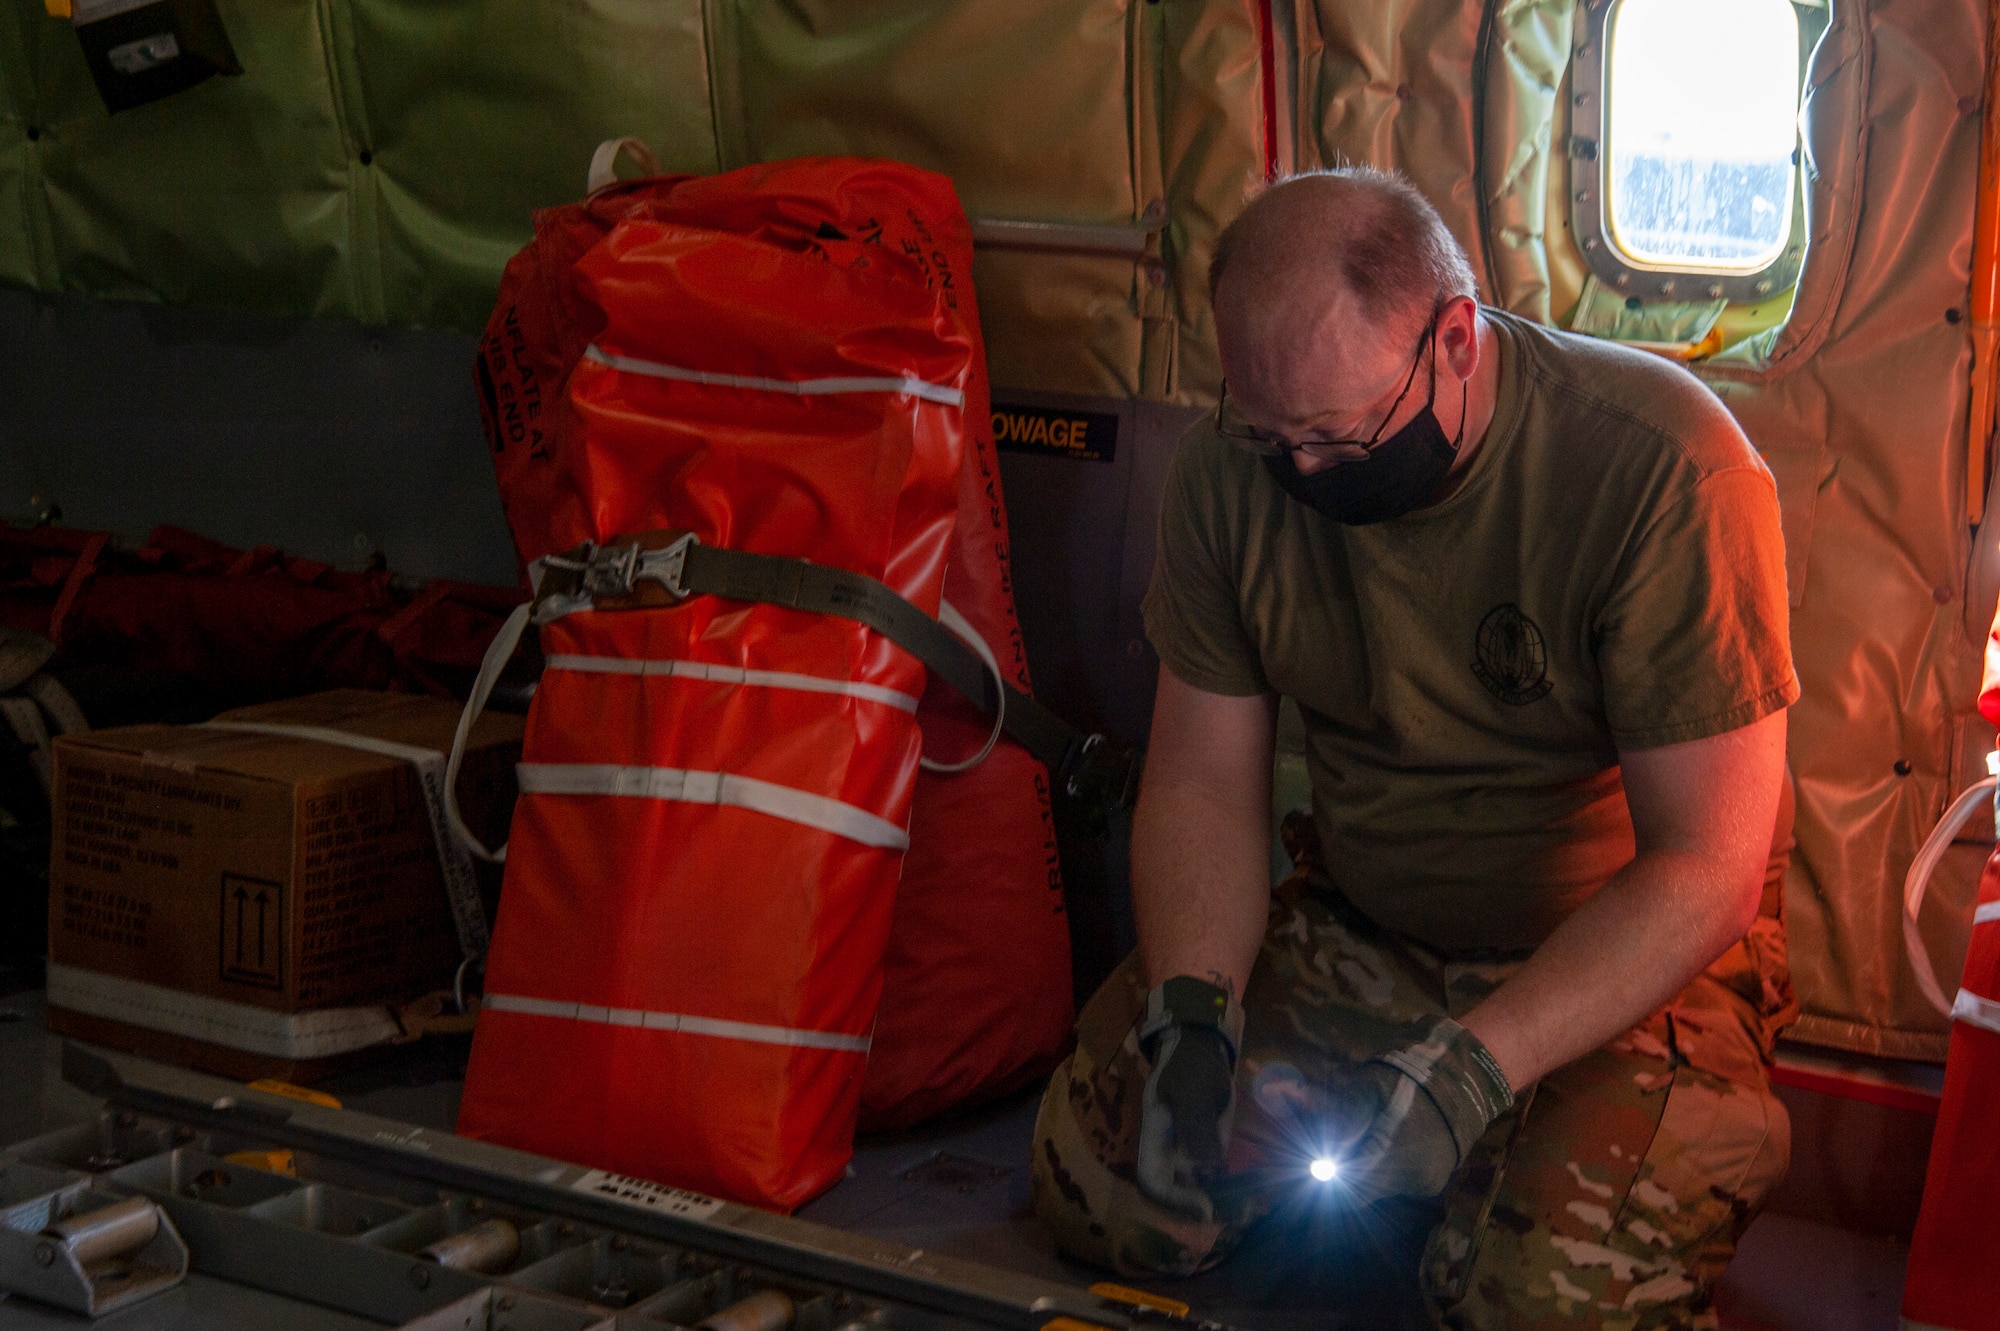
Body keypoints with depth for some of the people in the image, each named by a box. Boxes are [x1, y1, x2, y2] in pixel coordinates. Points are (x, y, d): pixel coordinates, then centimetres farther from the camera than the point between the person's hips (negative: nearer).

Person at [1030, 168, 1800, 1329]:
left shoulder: (1663, 472, -23)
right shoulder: (1235, 466, -8)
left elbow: (1705, 867, -22)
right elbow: (1203, 780, -1)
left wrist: (1473, 1064, -32)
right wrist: (1191, 1012, -19)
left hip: (1634, 958, -4)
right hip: (1350, 931, 5)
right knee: (1104, 1197, -11)